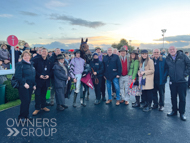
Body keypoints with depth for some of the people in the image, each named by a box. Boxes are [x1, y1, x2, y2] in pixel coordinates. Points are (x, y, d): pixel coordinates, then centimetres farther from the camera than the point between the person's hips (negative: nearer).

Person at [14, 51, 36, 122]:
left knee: (28, 101, 11)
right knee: (25, 101, -5)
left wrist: (34, 84, 11)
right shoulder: (20, 64, -7)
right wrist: (24, 83, -21)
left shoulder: (31, 64, 14)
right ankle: (21, 116, 12)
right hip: (23, 86, -6)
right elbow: (17, 76, -16)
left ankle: (26, 115, 25)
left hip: (30, 86, 6)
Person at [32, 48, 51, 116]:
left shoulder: (49, 62, 11)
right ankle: (37, 108, 10)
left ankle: (43, 106, 27)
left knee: (44, 94, 14)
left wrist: (48, 75, -7)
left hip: (46, 81, 4)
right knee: (37, 94, -1)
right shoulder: (36, 60, -2)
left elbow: (50, 70, 12)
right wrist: (39, 75, -16)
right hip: (38, 80, -4)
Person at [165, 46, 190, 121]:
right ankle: (174, 111, 27)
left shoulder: (182, 56, -4)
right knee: (173, 97, 12)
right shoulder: (167, 58, 5)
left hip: (182, 81, -3)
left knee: (182, 98, 3)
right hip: (172, 82, 3)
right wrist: (169, 74, 6)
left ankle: (182, 113, 16)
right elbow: (166, 68, 19)